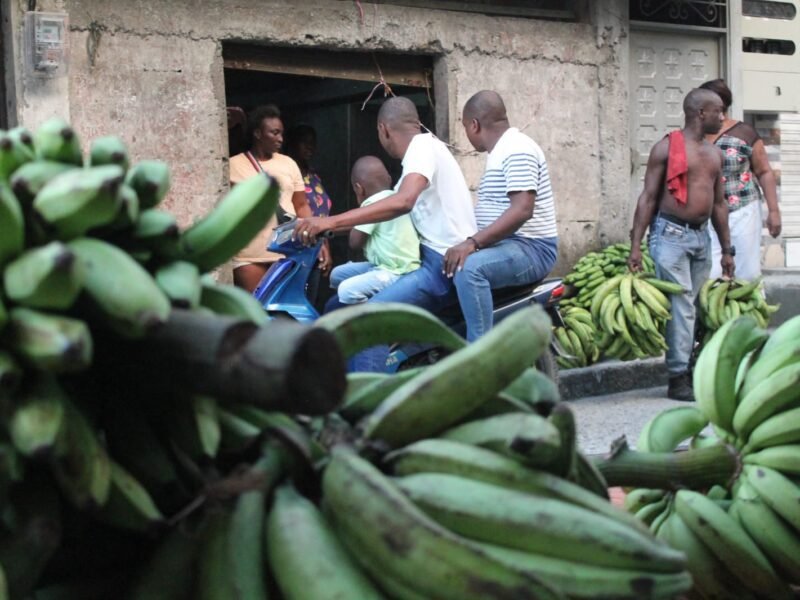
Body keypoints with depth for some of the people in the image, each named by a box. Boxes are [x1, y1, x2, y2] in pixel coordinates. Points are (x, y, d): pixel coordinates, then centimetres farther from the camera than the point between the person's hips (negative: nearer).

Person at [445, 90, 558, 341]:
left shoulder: (517, 150, -16)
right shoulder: (501, 151, 17)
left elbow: (522, 210, -28)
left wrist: (473, 242, -33)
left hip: (530, 248, -11)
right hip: (506, 246, 11)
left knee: (468, 268, -34)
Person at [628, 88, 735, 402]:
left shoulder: (715, 154, 15)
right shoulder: (666, 148, -5)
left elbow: (719, 203, 20)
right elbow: (648, 198, -6)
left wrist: (727, 249, 18)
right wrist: (635, 245, -12)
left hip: (701, 236, 6)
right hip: (671, 234, -6)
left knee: (692, 305, 8)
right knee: (681, 305, -8)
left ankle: (690, 370, 13)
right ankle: (678, 378, -5)